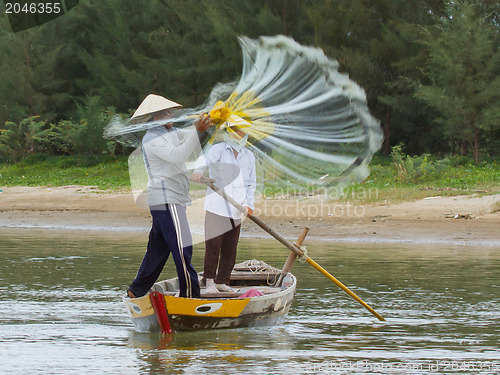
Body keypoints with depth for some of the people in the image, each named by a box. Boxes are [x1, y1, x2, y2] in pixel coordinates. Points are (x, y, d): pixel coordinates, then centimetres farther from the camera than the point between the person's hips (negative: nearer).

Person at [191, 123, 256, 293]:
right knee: (213, 244, -9)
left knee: (230, 248, 5)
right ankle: (210, 281, -3)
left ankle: (222, 281, 15)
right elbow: (206, 161, -21)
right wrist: (199, 172, -44)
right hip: (216, 207, -4)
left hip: (236, 210, 4)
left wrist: (249, 204, 1)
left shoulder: (249, 156, 15)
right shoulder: (218, 150, 0)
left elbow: (250, 183, 17)